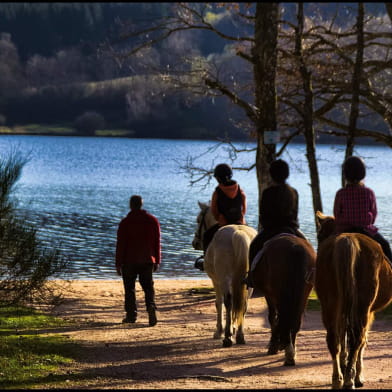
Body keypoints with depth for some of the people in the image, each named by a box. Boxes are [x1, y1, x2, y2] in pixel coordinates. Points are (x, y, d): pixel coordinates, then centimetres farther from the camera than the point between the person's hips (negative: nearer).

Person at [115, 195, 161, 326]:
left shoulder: (125, 222, -8)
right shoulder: (153, 220, 3)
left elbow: (120, 244, -7)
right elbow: (157, 242, 7)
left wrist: (118, 263, -2)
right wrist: (157, 261, 13)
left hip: (129, 261, -3)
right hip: (147, 261, 3)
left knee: (129, 288, 8)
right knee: (148, 287, 6)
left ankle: (131, 314, 7)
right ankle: (151, 307, -18)